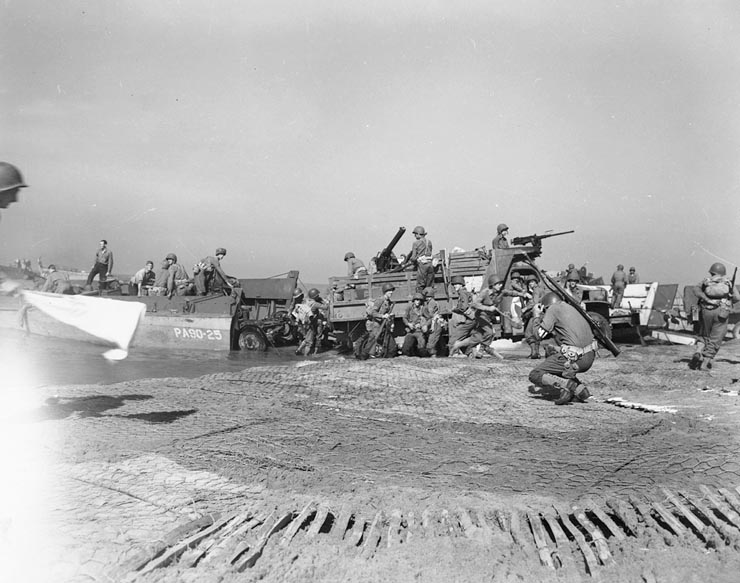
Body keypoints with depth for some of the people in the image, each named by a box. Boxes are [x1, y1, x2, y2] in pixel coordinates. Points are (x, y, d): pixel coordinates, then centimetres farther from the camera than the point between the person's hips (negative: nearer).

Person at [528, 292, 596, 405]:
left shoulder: (553, 308, -1)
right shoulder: (570, 308, 22)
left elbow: (540, 335, -4)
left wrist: (537, 316, 12)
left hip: (574, 358, -8)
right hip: (590, 357, 8)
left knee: (535, 375, 2)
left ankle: (567, 385, -19)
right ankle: (579, 388, 15)